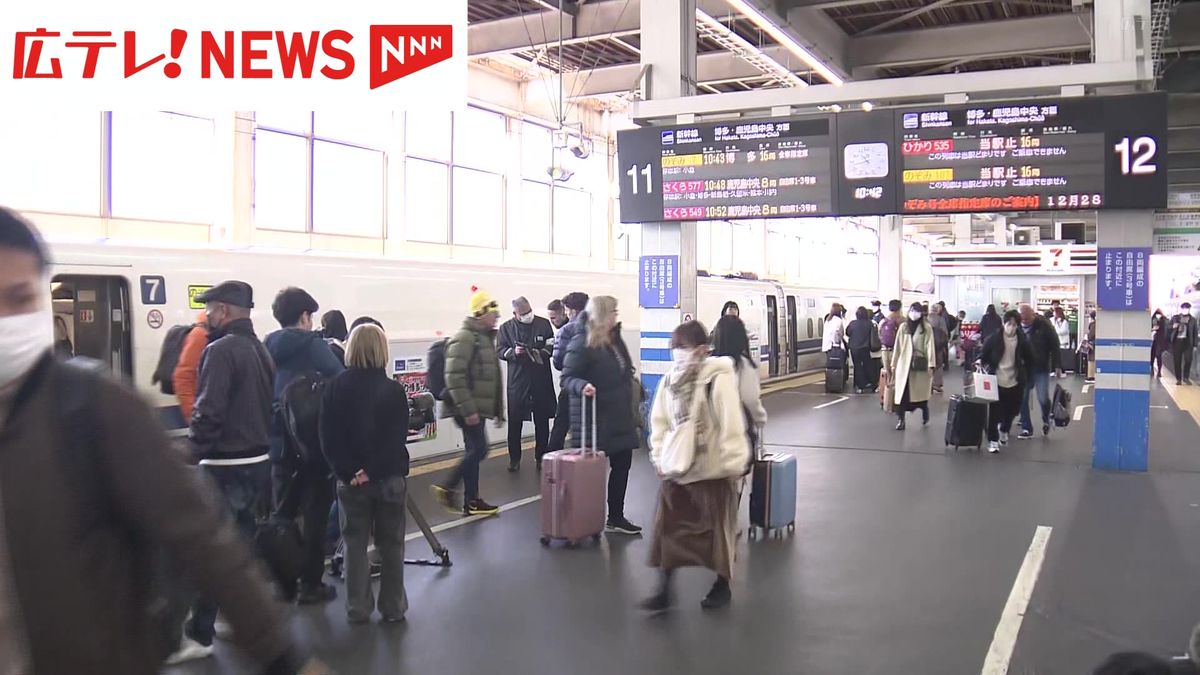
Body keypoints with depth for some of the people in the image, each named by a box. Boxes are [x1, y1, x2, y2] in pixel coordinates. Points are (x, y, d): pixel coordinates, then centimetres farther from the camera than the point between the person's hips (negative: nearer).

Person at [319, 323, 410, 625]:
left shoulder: (334, 388, -3)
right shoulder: (394, 390, -9)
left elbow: (329, 439, -7)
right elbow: (397, 438, -14)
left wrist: (349, 472, -10)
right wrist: (373, 470, -12)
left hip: (350, 478, 2)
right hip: (389, 477, -1)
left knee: (355, 544, 12)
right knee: (391, 545, 10)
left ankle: (358, 609, 16)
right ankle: (393, 608, 17)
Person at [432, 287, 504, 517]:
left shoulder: (485, 337, 16)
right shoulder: (464, 338, -14)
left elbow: (491, 377, 22)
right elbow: (455, 377, -21)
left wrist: (498, 409, 21)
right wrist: (467, 409, -24)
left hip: (478, 407, 9)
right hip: (468, 409, -9)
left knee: (474, 451, 10)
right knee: (478, 449, -10)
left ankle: (471, 500, 16)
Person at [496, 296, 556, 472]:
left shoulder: (544, 324, 3)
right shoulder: (506, 328, 3)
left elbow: (552, 347, 5)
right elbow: (500, 350, 2)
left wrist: (542, 353, -15)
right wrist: (513, 352, -17)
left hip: (541, 379, 1)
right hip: (517, 380, -1)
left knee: (542, 421, 8)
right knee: (514, 421, 0)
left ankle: (541, 457, 21)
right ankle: (514, 459, 12)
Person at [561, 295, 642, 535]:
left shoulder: (615, 340, 13)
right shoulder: (581, 343, -14)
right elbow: (568, 377, -18)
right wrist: (582, 386, -35)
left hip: (619, 417, 9)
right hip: (594, 418, -8)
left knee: (622, 464, 10)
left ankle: (616, 517, 20)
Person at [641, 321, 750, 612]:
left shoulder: (718, 378, -15)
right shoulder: (670, 379, 4)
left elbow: (731, 424, -16)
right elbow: (659, 421, 10)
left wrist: (734, 464, -15)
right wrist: (660, 456, 4)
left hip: (712, 467, -5)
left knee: (718, 527, 10)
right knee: (668, 527, 5)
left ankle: (722, 585, 27)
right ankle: (664, 590, 12)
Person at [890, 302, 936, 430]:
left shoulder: (927, 327, 0)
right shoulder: (903, 327, 7)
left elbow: (930, 346, -5)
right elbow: (897, 346, 8)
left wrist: (930, 365, -12)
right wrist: (893, 364, 7)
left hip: (920, 365, -2)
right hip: (904, 364, 2)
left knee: (921, 391, 7)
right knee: (902, 392, -3)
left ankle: (925, 411, 35)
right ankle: (901, 420, 0)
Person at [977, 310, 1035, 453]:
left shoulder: (1022, 340, -3)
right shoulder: (994, 338, -10)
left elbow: (1029, 359, 10)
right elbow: (983, 355, 2)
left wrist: (1024, 375, 5)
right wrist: (980, 362, -17)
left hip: (1014, 382, 2)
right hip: (996, 381, -2)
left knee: (1012, 410, 13)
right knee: (994, 412, -1)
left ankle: (1004, 430, 43)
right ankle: (993, 440, 10)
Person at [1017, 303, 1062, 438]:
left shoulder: (1043, 325, -9)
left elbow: (1054, 345, -4)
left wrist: (1057, 366, -7)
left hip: (1041, 368, -2)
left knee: (1043, 398, -5)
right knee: (1022, 398, 1)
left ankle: (1046, 420, 26)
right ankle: (1026, 428, 12)